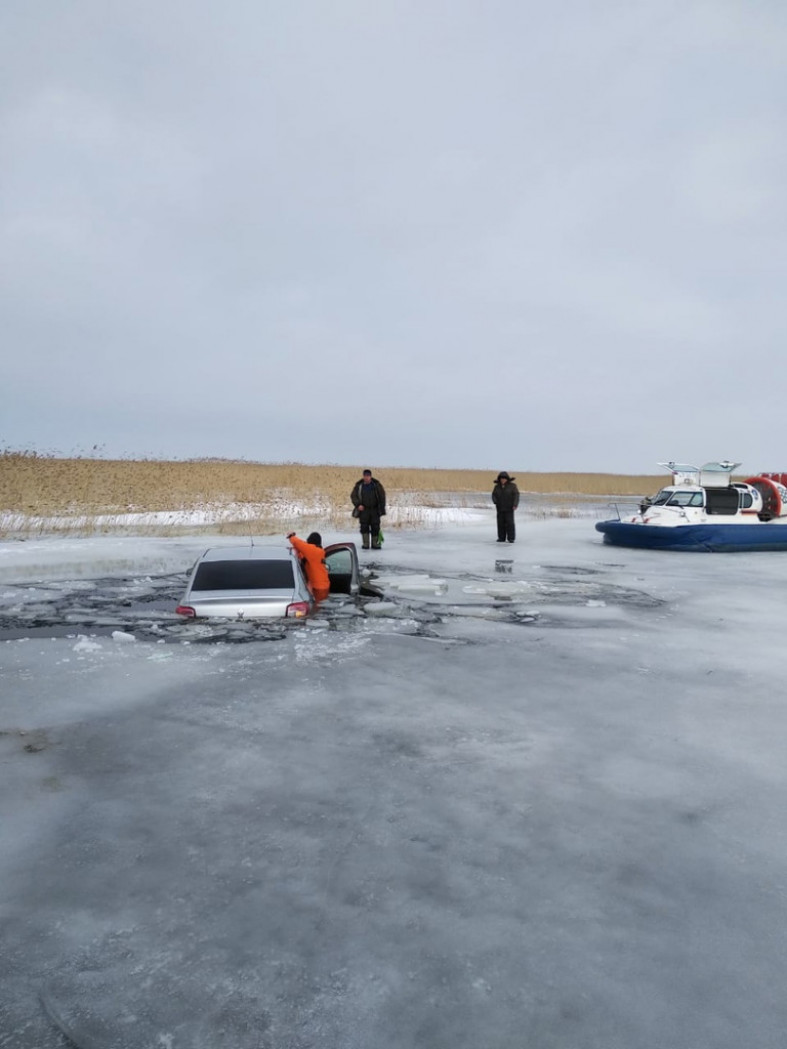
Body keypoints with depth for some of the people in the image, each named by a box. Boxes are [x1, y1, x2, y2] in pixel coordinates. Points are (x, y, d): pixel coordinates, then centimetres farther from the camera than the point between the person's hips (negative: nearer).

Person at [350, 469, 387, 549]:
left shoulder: (376, 485, -1)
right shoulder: (359, 485, -2)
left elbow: (382, 496, 5)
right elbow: (353, 496, 4)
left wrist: (381, 508, 1)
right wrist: (358, 505, -10)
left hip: (375, 510, 1)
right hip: (363, 510, 0)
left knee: (375, 527, 1)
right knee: (364, 527, -6)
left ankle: (375, 544, 12)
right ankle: (365, 544, 0)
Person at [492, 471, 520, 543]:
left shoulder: (512, 486, -3)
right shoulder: (497, 487, 7)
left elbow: (516, 495, -7)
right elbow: (494, 495, 11)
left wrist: (515, 505, -17)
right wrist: (495, 501, -9)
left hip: (509, 508, -3)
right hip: (500, 508, 4)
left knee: (509, 522, -8)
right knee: (500, 523, 3)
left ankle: (511, 538, -5)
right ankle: (501, 538, 9)